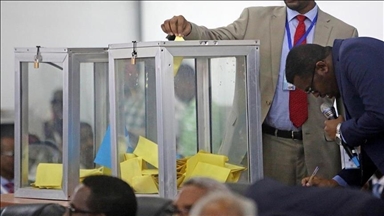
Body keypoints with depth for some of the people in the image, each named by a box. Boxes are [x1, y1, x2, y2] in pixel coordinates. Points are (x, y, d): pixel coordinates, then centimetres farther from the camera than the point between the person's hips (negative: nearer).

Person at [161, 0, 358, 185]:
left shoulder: (343, 33, 4)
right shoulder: (256, 19, 6)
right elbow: (215, 39, -5)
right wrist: (187, 29, -26)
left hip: (318, 146, 0)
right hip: (267, 143, 0)